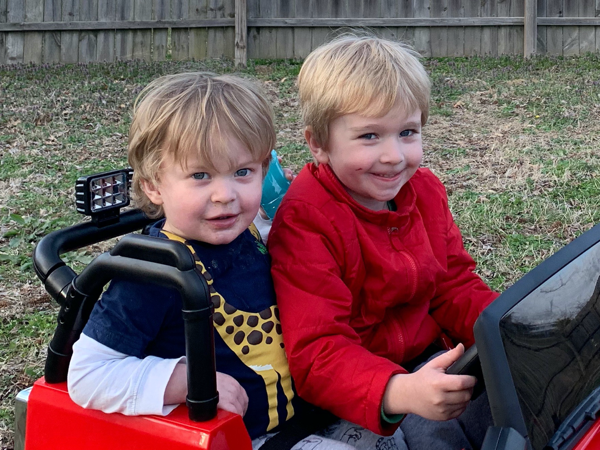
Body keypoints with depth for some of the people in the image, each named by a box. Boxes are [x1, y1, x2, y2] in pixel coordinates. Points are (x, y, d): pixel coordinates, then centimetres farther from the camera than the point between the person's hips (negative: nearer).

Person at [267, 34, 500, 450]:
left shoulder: (425, 191, 2)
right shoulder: (305, 223, -22)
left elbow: (455, 287, 8)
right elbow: (317, 355, -28)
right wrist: (400, 393, -46)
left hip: (428, 359, 7)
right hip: (356, 394, -6)